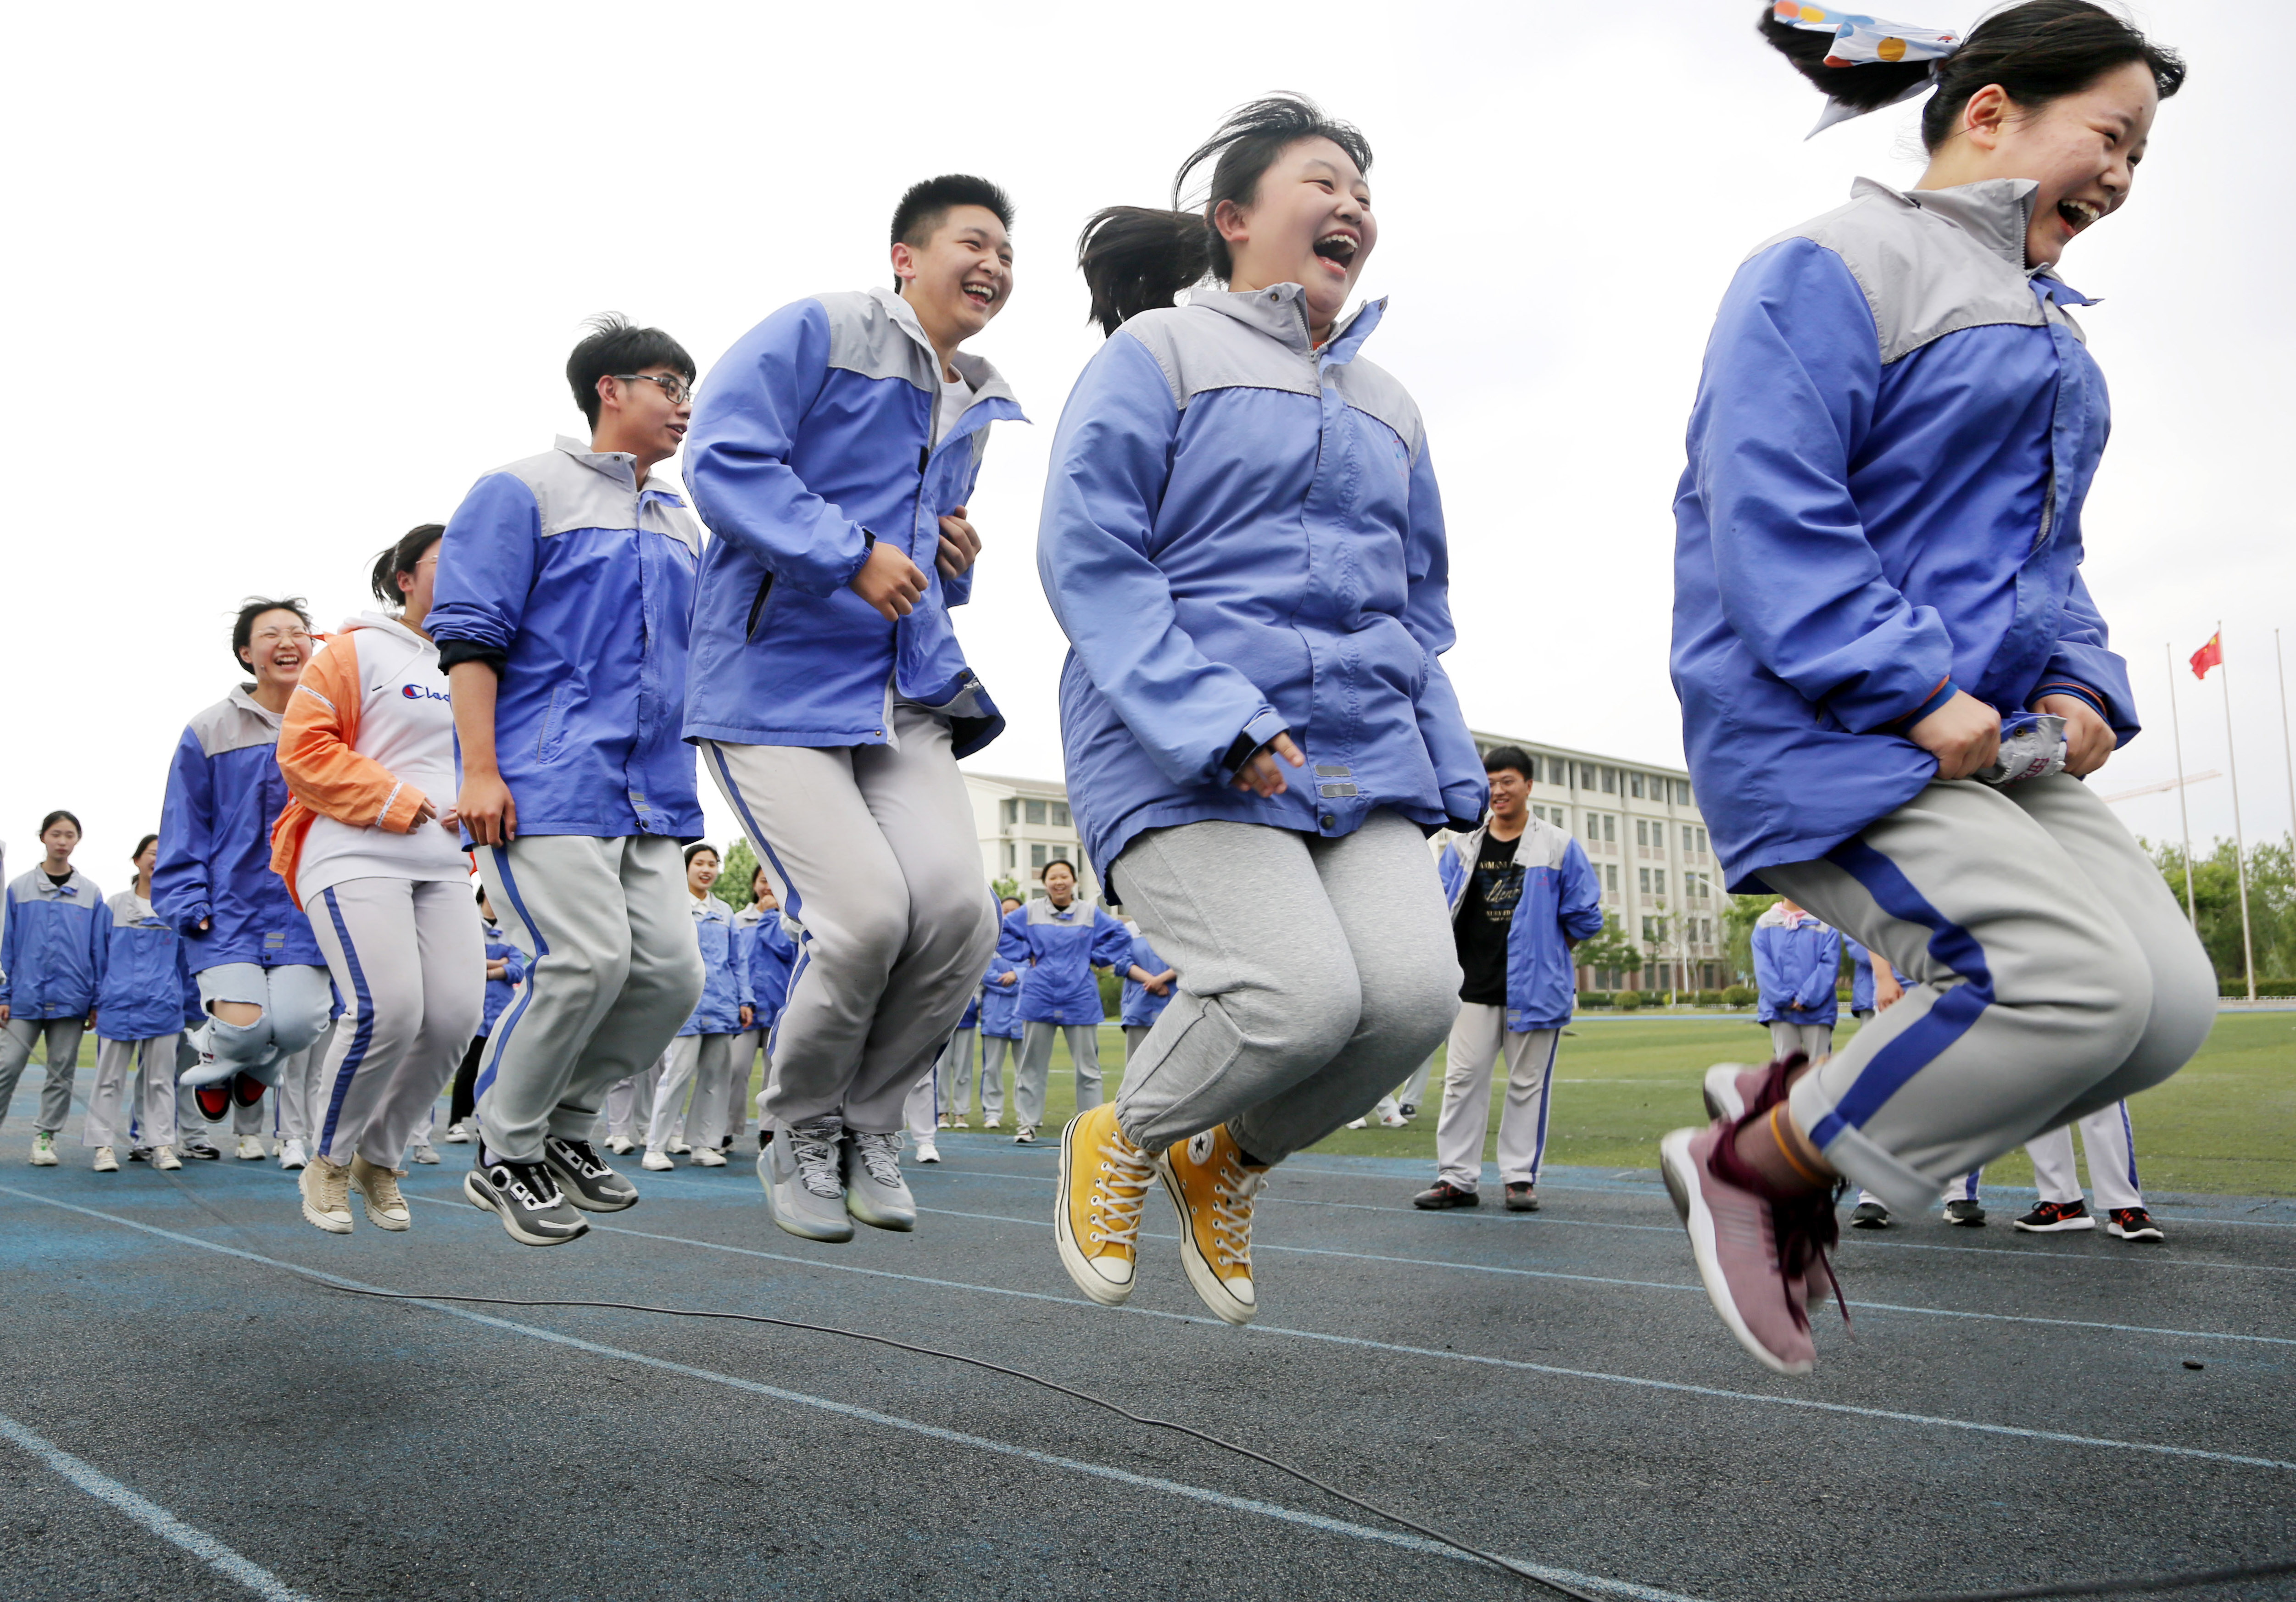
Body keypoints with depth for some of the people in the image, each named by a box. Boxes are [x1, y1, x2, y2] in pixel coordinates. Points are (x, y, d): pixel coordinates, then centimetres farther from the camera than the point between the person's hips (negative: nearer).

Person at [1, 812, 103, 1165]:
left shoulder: (91, 893, 6)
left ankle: (45, 1137, 14)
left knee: (63, 1070, 5)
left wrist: (97, 1002, 3)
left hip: (71, 999, 1)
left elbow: (99, 951, 7)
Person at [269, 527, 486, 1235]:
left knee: (456, 1014, -8)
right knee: (386, 1010, -20)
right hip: (356, 857, -6)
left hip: (443, 865, 6)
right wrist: (397, 802, -12)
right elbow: (303, 749, -6)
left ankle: (381, 1159, 15)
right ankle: (328, 1162, 6)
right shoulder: (355, 651, 2)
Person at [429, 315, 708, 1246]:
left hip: (650, 789, 7)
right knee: (587, 959, -16)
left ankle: (564, 1129, 18)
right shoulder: (524, 492, 3)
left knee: (670, 971, -3)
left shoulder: (681, 524, 23)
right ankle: (505, 1157, 4)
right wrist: (480, 770, -13)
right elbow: (470, 636, -5)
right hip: (546, 782, -7)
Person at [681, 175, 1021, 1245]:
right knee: (868, 914, -17)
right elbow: (724, 460, -13)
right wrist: (851, 554, -20)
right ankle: (796, 1132, 11)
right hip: (775, 684, -6)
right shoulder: (817, 333, 0)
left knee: (959, 912, -12)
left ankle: (867, 1125, 13)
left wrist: (967, 562, 10)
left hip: (907, 695, 7)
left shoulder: (991, 411, 22)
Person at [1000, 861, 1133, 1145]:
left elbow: (1121, 936, 9)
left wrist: (1094, 958, 2)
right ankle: (1026, 1123, 12)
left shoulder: (1092, 915, 3)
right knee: (1032, 1065, 5)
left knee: (1088, 1067, 1)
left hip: (1080, 1001, 0)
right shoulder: (1030, 912, 2)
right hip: (1039, 1000, 0)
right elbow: (1001, 933, 10)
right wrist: (1024, 956, 0)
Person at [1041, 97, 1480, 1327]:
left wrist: (1449, 773, 15)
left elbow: (1422, 609, 28)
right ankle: (1121, 1143, 10)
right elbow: (1085, 553, -7)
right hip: (1180, 763, -6)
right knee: (1302, 994, -23)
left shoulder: (1389, 409, 24)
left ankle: (1229, 1163, 14)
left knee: (1416, 987, -15)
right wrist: (1215, 722, -18)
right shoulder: (1159, 353, 4)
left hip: (1361, 754, 6)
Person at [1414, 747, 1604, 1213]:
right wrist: (1446, 966, 8)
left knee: (1528, 1083, 3)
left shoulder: (1559, 846, 2)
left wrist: (1544, 950, 7)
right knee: (1462, 1079, 0)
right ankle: (1456, 1178, 5)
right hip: (1474, 986, 3)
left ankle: (1521, 1177, 13)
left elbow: (1584, 916, 6)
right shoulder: (1463, 847, 10)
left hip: (1535, 988, -2)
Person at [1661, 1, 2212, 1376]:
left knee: (2173, 1000, -2)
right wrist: (1909, 694, -22)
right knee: (2083, 980, -21)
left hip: (1988, 737, 10)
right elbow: (1768, 512, -17)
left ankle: (1802, 1106, 10)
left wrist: (2083, 687, 6)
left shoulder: (2045, 329, 25)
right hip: (1825, 733, -10)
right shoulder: (1835, 266, -6)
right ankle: (1751, 1162, -2)